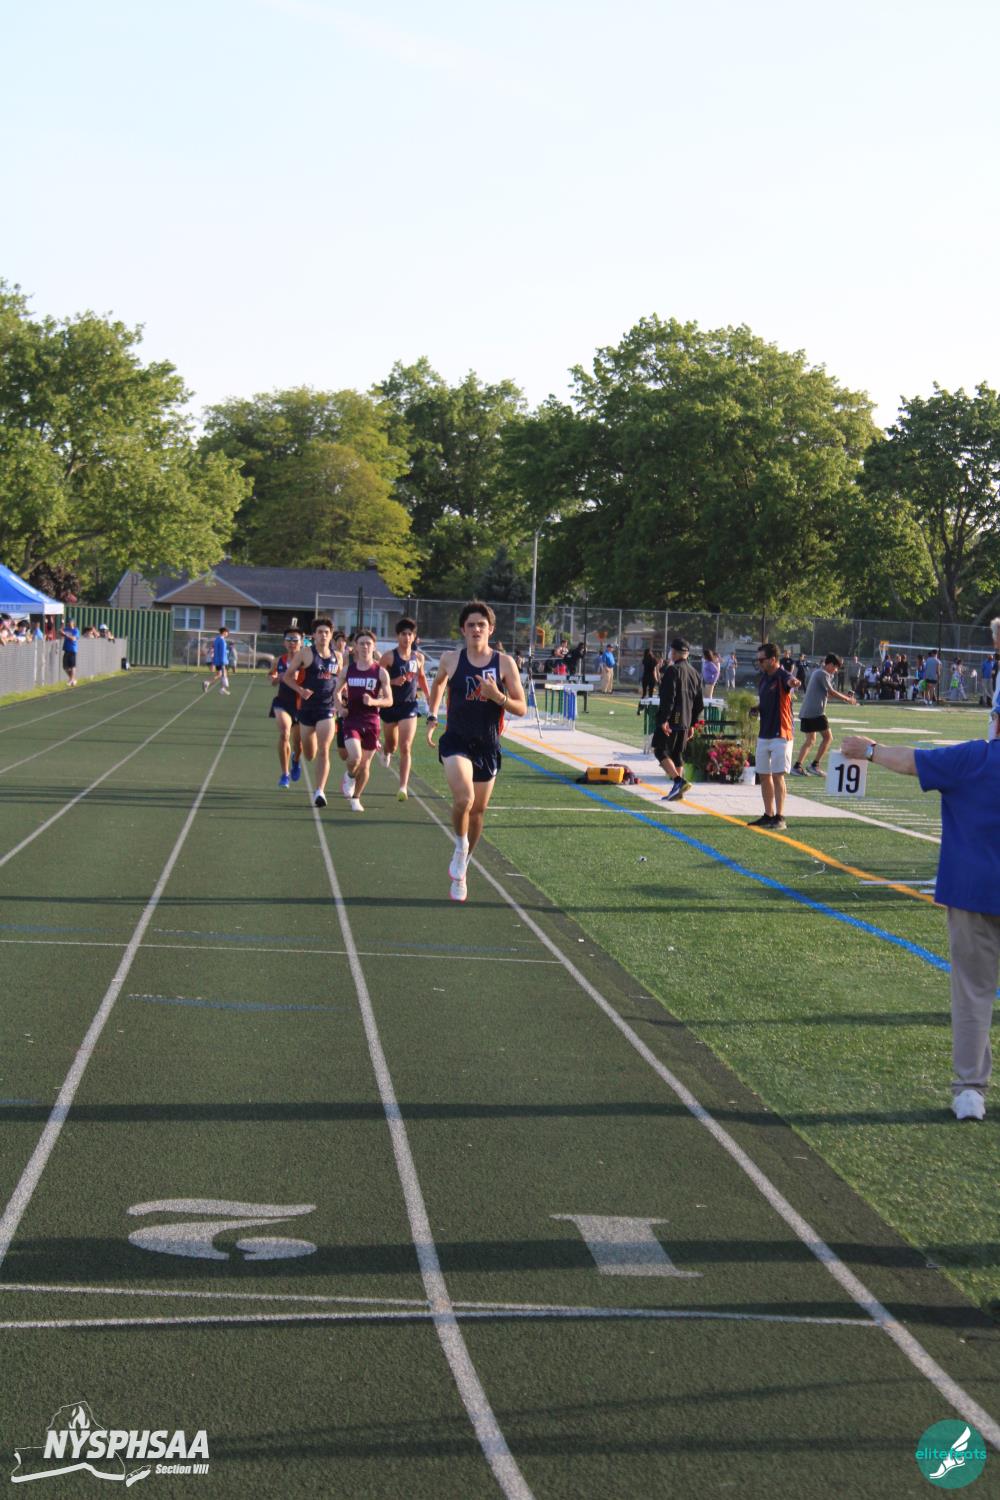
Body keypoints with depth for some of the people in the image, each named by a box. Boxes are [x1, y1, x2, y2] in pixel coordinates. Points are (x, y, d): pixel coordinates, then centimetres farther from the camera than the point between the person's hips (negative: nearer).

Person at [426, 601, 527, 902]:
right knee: (464, 799, -26)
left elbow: (521, 709, -4)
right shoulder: (450, 660, -1)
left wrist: (497, 695, -21)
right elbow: (438, 684, 22)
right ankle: (460, 847, 3)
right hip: (456, 742, -2)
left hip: (488, 747, 2)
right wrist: (432, 717, 14)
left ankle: (460, 872, 31)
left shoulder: (504, 663, -4)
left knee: (478, 810, 12)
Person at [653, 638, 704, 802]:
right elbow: (699, 703, 17)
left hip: (671, 721, -8)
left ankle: (678, 781, -19)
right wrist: (692, 724, 21)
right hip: (685, 722, 8)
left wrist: (664, 719, -18)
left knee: (660, 751, -3)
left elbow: (668, 697, -20)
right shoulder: (693, 672, 14)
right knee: (677, 755, 13)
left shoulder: (673, 670, -10)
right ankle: (677, 791, 11)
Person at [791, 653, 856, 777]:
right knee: (827, 737, 0)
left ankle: (797, 766, 3)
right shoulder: (823, 674, -10)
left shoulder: (818, 672, 21)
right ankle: (814, 764, -2)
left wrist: (844, 695, 18)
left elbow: (827, 693, 24)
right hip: (816, 712, -9)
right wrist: (847, 699, -1)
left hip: (806, 712, 9)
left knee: (809, 740, 12)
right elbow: (831, 693, -11)